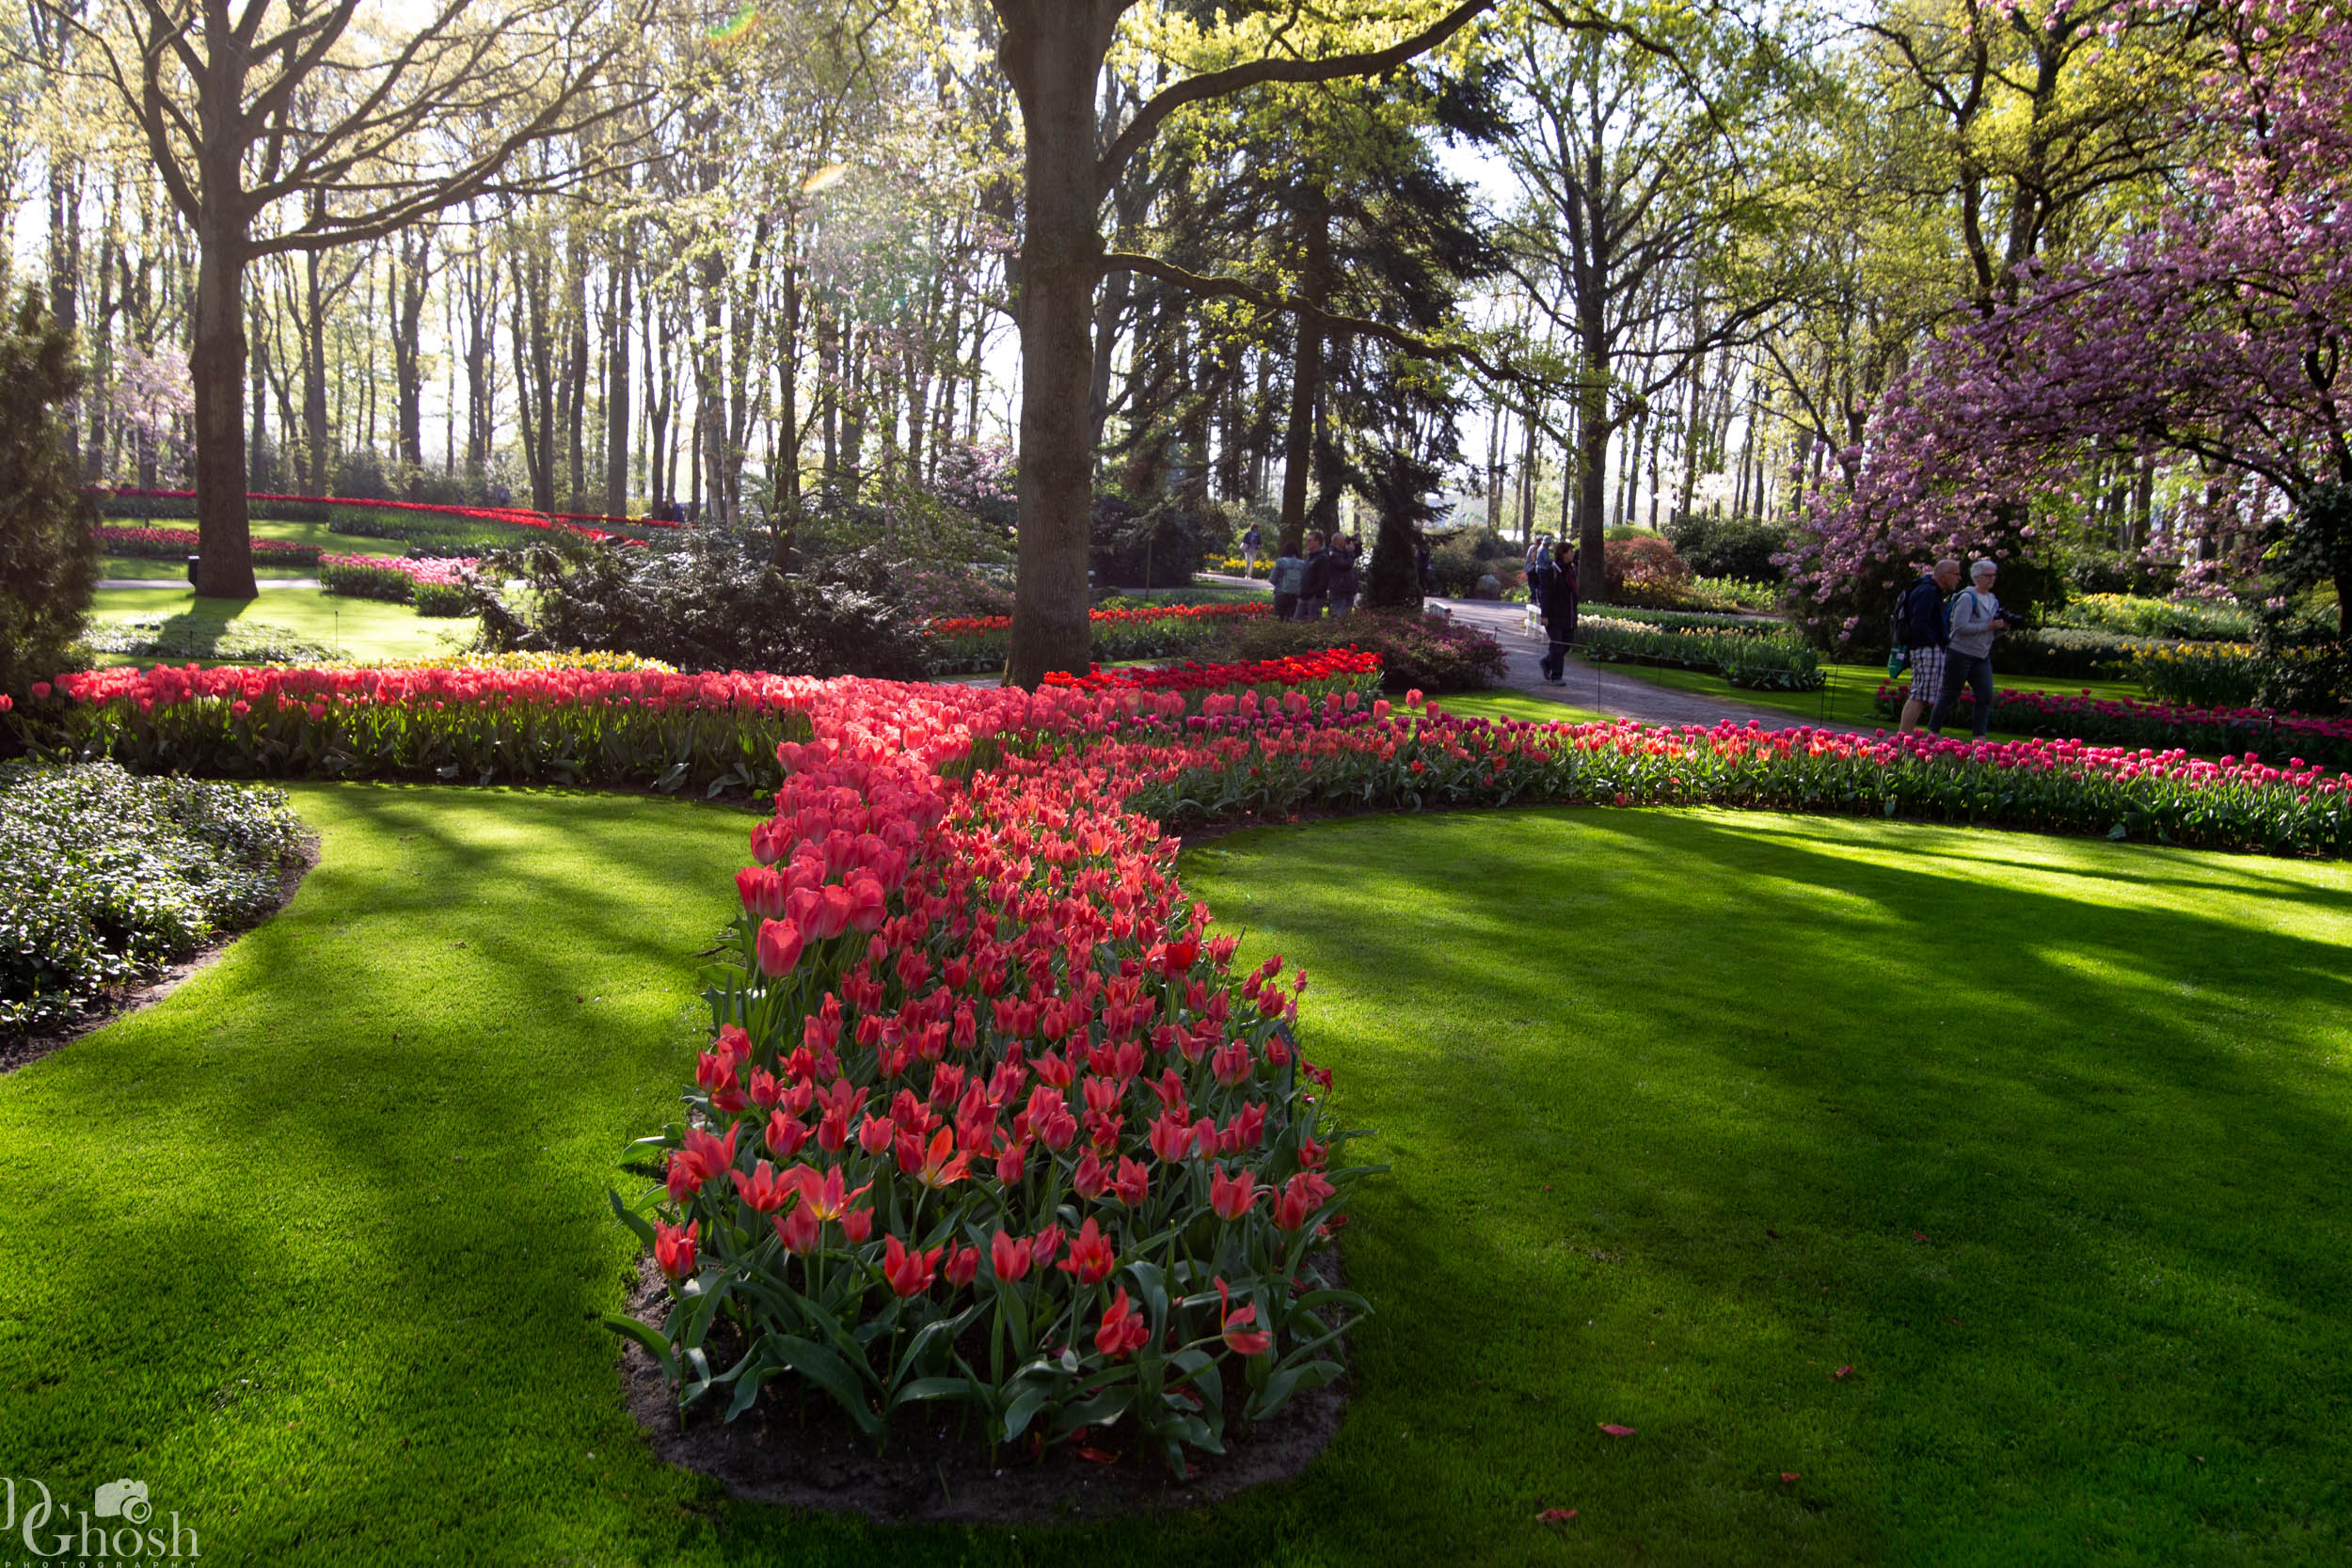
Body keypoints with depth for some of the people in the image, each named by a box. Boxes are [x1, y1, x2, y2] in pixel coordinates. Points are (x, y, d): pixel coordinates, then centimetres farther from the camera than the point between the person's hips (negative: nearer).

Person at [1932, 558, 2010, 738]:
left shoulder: (1993, 600, 13)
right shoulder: (1967, 598, -11)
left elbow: (1992, 634, 20)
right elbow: (1960, 626, -21)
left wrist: (2003, 627, -2)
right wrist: (1989, 626, -20)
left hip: (1982, 656, 7)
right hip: (1960, 653, -7)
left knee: (1986, 696, -2)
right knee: (1950, 695, -1)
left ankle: (1980, 737, 0)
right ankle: (1933, 732, 9)